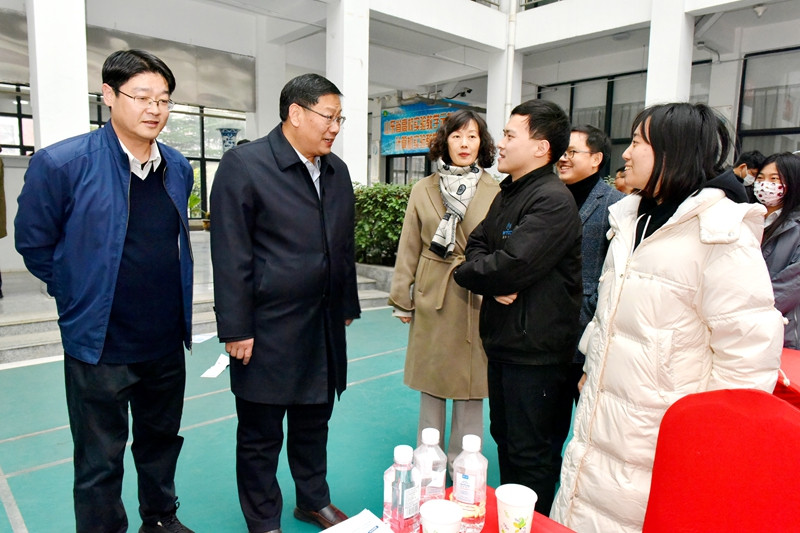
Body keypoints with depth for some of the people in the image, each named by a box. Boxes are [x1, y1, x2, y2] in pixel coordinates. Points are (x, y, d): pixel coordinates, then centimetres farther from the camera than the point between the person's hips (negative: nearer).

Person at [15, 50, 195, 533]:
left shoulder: (179, 169, 2)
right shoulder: (60, 164, -14)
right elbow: (34, 244, -3)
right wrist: (81, 296, 4)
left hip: (167, 341, 5)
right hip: (100, 344, -5)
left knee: (162, 440, 22)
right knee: (100, 462, 11)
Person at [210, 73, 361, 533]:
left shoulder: (337, 171, 9)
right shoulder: (244, 164, -10)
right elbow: (231, 256, -13)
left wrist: (347, 307, 14)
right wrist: (236, 329, -13)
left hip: (324, 327, 6)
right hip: (268, 330, -6)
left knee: (314, 421, 21)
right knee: (261, 434, 11)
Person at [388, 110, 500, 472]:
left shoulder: (495, 193, -2)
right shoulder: (423, 190, 5)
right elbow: (408, 249, 7)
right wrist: (402, 299, 5)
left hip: (477, 301, -1)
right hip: (432, 298, 2)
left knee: (471, 386, 8)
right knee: (431, 384, 13)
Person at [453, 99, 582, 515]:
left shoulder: (553, 201, -20)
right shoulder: (508, 194, 12)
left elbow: (511, 266, -28)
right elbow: (477, 243, 10)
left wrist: (465, 272, -8)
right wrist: (492, 282, -12)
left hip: (536, 348, -9)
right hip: (503, 340, 10)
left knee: (529, 452, 5)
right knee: (504, 435, 23)